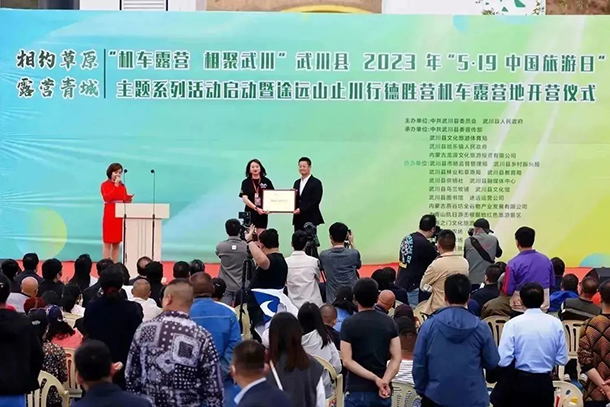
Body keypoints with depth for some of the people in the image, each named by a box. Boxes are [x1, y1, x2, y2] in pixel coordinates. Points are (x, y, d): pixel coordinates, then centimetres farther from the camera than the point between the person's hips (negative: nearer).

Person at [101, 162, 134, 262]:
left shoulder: (122, 185, 13)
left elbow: (125, 200, 13)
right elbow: (107, 198, -17)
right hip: (110, 215, -5)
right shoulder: (105, 185, -2)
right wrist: (116, 186, -18)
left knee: (117, 243, 7)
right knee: (107, 243, -5)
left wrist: (129, 200, -9)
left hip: (121, 216, 5)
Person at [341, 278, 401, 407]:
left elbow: (347, 361, -12)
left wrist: (375, 378, -14)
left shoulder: (349, 324, -7)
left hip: (358, 391, -3)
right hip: (382, 391, 4)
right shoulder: (389, 323, 3)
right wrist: (385, 381, -13)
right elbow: (396, 359, -3)